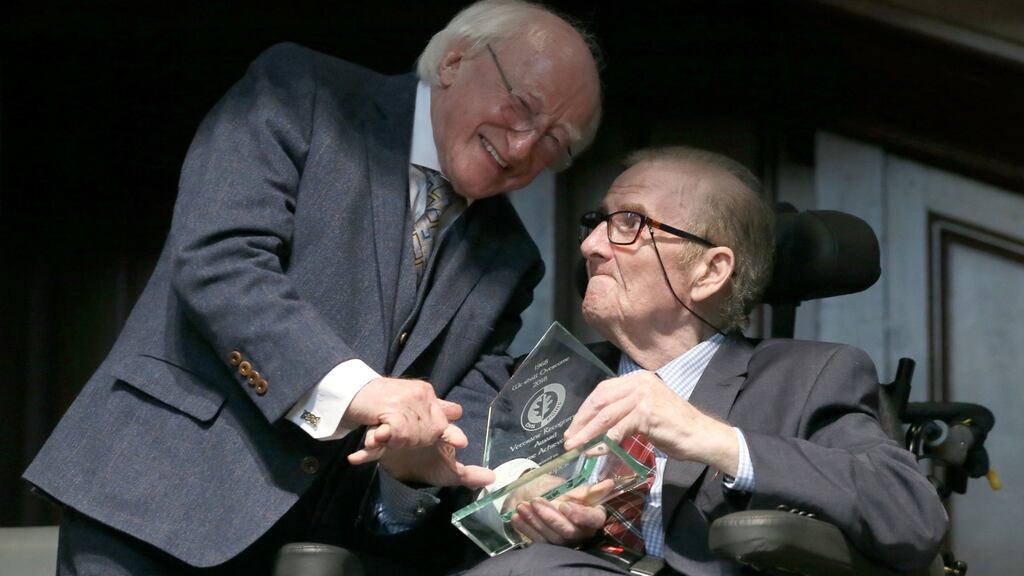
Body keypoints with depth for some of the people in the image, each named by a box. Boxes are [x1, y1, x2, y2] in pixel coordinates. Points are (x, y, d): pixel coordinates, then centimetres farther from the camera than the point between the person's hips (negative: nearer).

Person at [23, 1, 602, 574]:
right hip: (165, 492, -5)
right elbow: (216, 259, -15)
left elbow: (468, 417, 7)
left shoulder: (509, 260, 13)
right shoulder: (300, 91, -1)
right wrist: (354, 387, -26)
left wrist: (422, 457, -18)